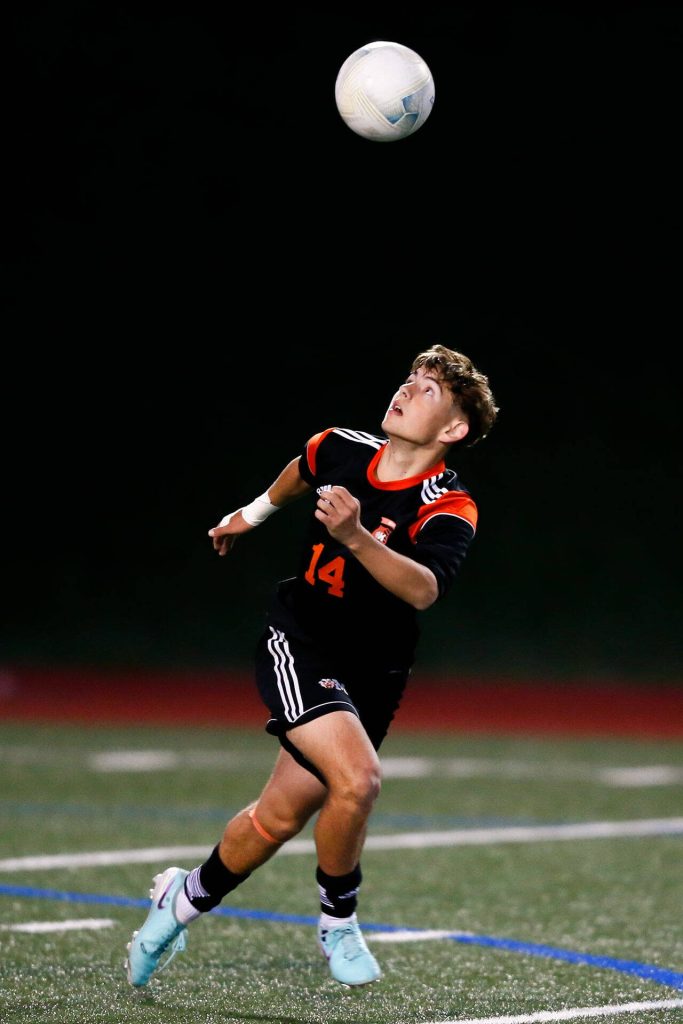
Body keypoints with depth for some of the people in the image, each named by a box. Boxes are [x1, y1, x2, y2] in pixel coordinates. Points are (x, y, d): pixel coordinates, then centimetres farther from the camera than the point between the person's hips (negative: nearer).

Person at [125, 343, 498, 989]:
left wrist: (354, 535, -51)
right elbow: (302, 472, 19)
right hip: (296, 645, -1)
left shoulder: (449, 510, -17)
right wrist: (254, 512, 36)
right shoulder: (341, 449, -8)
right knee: (357, 779, -24)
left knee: (280, 819, 6)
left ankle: (187, 899, 34)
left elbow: (424, 590, -37)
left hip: (371, 675, 1)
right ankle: (338, 922, -1)